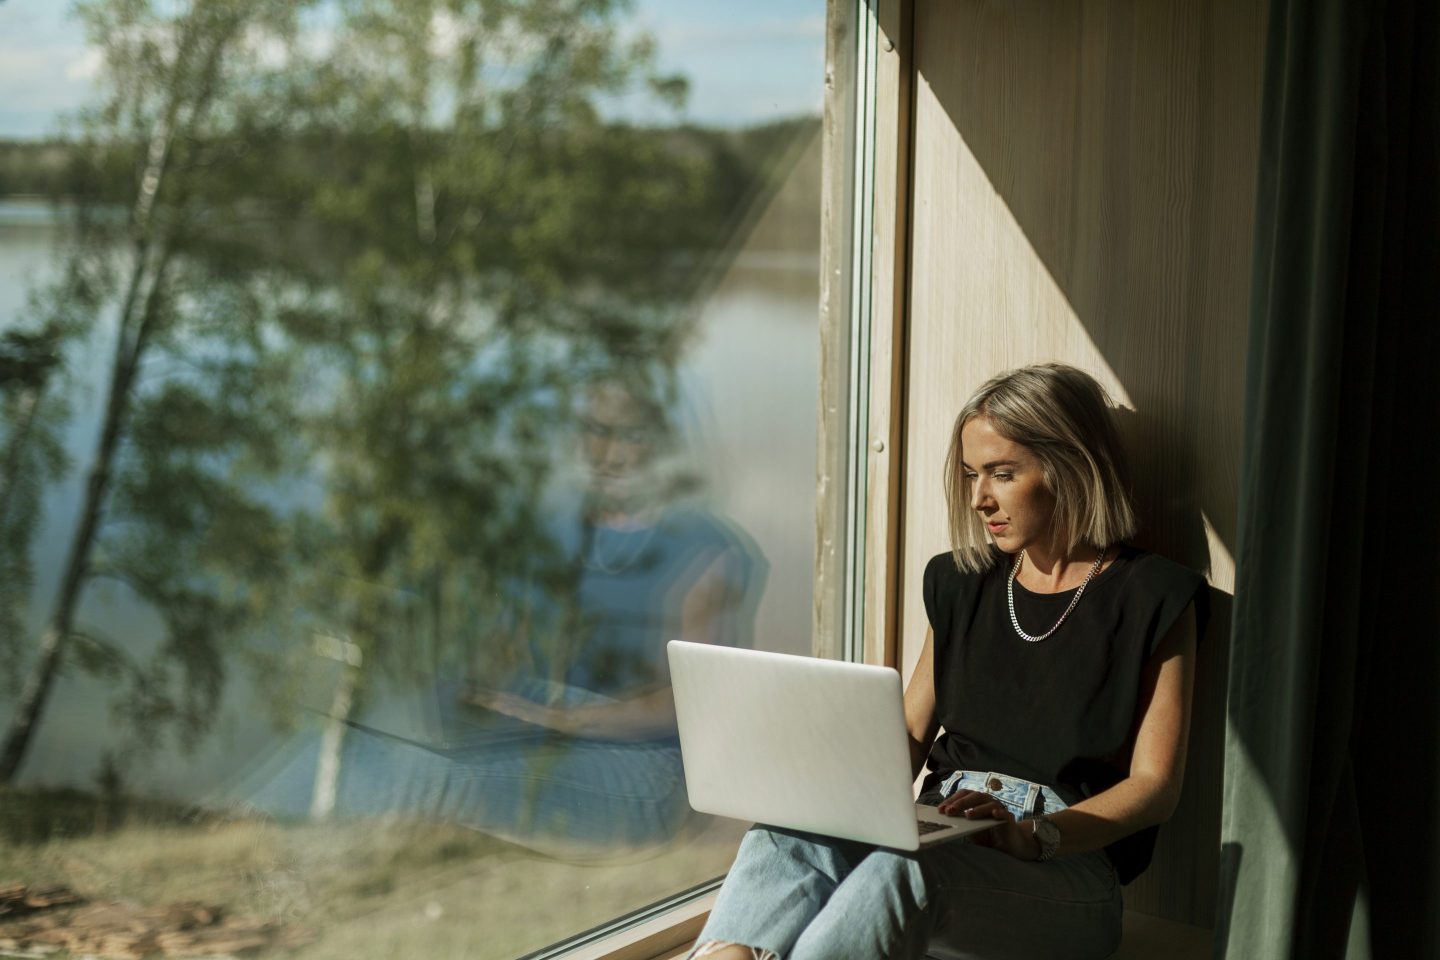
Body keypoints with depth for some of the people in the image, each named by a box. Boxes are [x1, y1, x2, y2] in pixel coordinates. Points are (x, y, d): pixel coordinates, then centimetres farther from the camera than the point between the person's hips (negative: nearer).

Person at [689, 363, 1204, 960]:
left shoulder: (1153, 598, 2)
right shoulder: (963, 584, 19)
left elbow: (1155, 784, -4)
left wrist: (1030, 834, -21)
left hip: (1070, 863, -5)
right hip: (944, 837, 5)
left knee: (903, 869, -38)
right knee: (790, 837, -29)